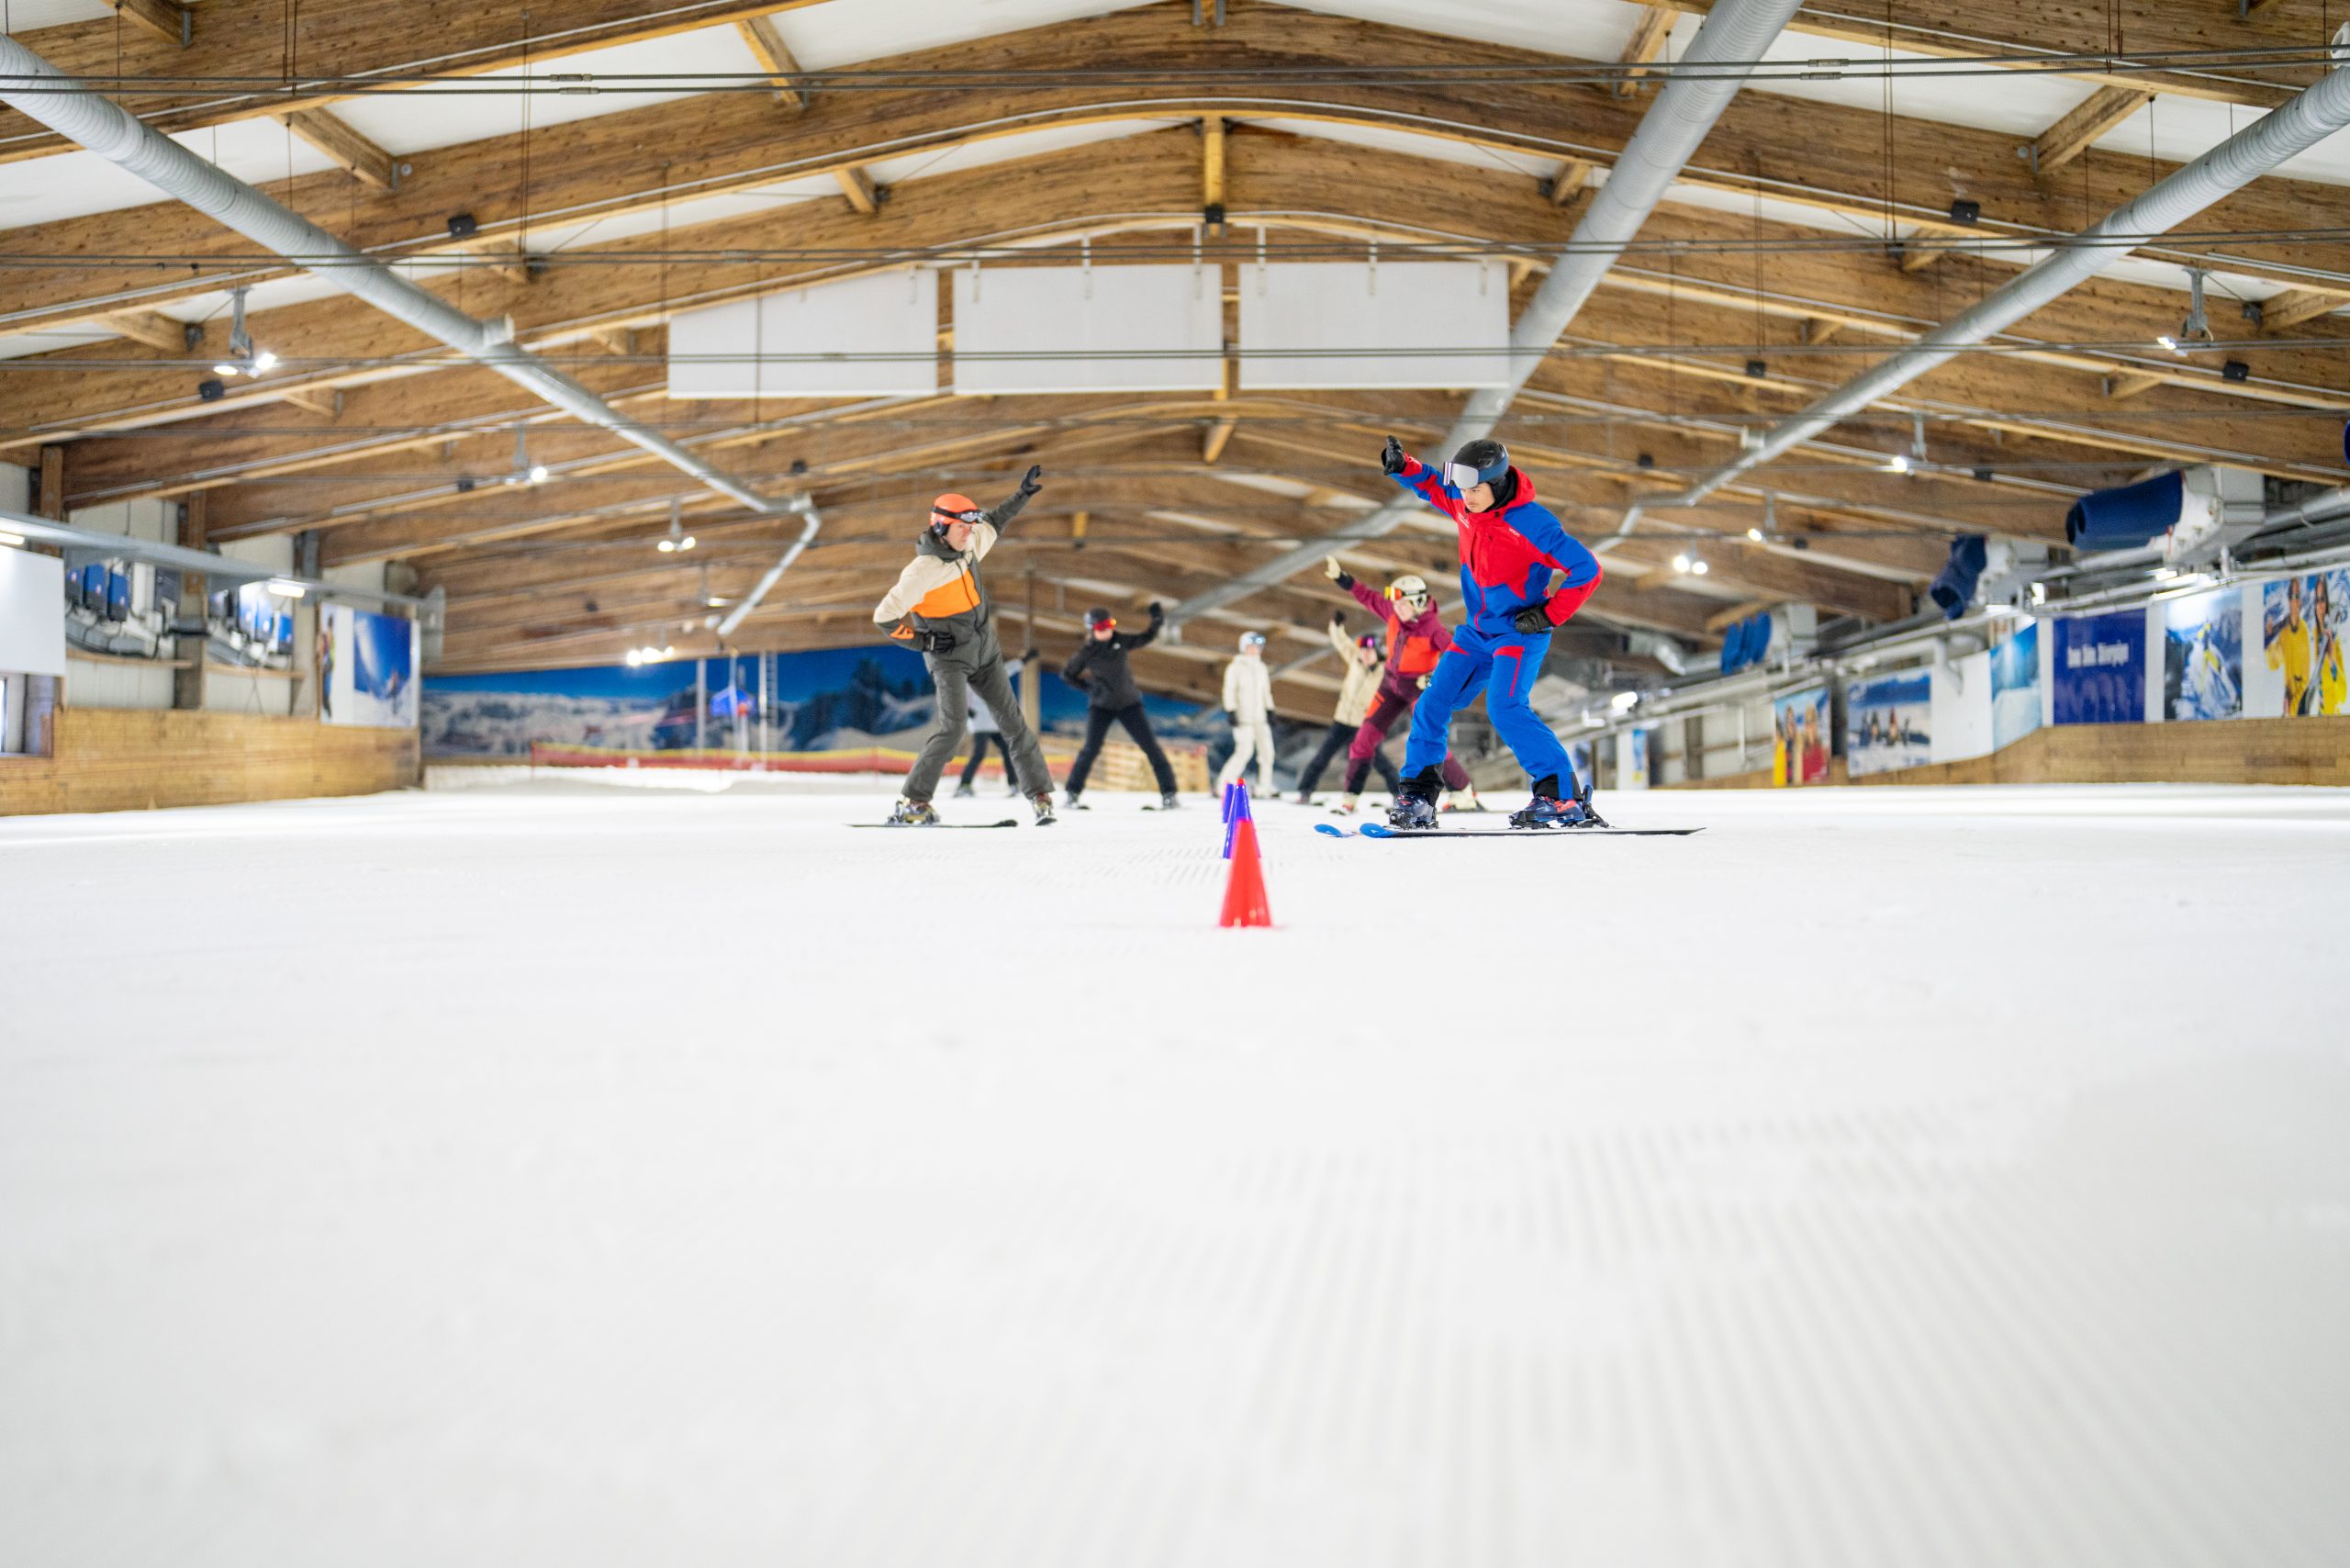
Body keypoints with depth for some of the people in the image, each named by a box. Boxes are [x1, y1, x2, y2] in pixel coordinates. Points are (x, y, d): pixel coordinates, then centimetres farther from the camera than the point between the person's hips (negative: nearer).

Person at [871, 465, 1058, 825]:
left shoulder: (968, 545, -1)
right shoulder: (923, 570, -22)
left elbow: (993, 523, 23)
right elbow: (884, 616, -19)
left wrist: (1021, 495, 18)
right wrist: (923, 640, -16)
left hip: (985, 653, 7)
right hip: (948, 658, -7)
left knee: (1013, 721, 3)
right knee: (952, 727, -22)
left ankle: (1040, 794, 11)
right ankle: (911, 803, -15)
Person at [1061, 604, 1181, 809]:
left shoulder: (1120, 641, -2)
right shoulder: (1086, 652, -8)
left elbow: (1145, 638, 13)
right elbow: (1067, 674, 5)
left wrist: (1156, 620, -1)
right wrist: (1088, 687, -2)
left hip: (1129, 702, 2)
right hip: (1101, 705, -2)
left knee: (1150, 745, -3)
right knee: (1091, 748, -14)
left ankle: (1168, 792, 2)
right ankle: (1073, 793, -3)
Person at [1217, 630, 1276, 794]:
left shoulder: (1261, 668, 15)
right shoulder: (1236, 667, -4)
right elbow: (1229, 691, -7)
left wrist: (1270, 711, 16)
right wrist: (1230, 712, -15)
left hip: (1260, 717, 7)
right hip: (1243, 718, -7)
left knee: (1267, 750, 0)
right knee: (1244, 751, -15)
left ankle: (1264, 786, 9)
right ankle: (1224, 784, -5)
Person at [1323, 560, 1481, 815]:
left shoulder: (1433, 627, -22)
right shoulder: (1394, 612, -6)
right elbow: (1368, 597, 8)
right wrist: (1341, 577, 7)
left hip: (1420, 688, -6)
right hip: (1392, 684, 6)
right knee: (1365, 736, 0)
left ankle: (1465, 792, 3)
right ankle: (1350, 797, 8)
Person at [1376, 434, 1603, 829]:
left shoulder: (1530, 523, -24)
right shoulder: (1463, 506, -3)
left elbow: (1587, 569, -20)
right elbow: (1431, 485, 21)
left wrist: (1550, 615, -19)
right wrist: (1401, 468, 2)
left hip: (1520, 631, -8)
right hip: (1479, 631, 8)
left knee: (1505, 707, -25)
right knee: (1433, 703, 3)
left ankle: (1564, 798, -22)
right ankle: (1416, 796, 14)